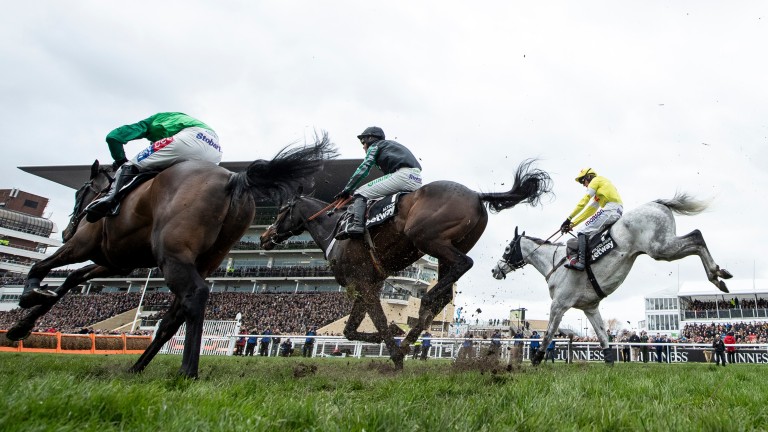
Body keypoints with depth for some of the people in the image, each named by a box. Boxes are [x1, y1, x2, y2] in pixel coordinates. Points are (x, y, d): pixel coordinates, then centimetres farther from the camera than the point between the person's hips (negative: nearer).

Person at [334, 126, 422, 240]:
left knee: (360, 193, -7)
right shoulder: (392, 144, 38)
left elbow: (363, 168, 6)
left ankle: (355, 225, -27)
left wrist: (346, 190, 9)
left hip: (402, 175, -8)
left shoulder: (375, 145, 15)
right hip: (417, 180, 8)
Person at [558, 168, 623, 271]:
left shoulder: (596, 180, 9)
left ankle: (580, 261, -29)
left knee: (584, 232, -16)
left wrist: (569, 218, -2)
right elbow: (590, 210, 27)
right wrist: (572, 224, 19)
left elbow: (584, 201, 0)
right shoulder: (598, 194, 34)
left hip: (611, 208, -10)